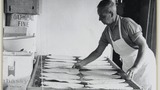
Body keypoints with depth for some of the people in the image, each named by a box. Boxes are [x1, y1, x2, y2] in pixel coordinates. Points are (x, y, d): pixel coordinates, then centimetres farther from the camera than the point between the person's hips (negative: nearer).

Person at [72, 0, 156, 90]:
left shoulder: (127, 23, -22)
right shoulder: (107, 32, -3)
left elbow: (143, 45, -26)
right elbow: (98, 52, 8)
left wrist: (135, 67, -36)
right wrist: (82, 63, -1)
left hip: (143, 63, -6)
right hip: (128, 65, 6)